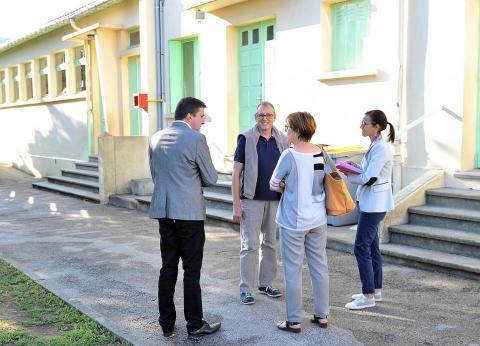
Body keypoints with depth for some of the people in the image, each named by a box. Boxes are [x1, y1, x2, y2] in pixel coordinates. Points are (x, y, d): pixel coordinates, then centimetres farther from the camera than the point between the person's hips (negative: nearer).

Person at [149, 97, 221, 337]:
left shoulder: (156, 138, 9)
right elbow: (211, 179, -5)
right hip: (189, 212, -6)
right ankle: (194, 324, 12)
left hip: (163, 210, 6)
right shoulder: (196, 139, -10)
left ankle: (167, 324, 19)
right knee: (191, 270, 3)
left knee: (168, 268, 12)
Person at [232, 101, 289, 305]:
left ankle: (266, 284, 26)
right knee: (250, 245, -3)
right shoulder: (246, 139, -6)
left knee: (271, 243, 13)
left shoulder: (282, 140, 6)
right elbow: (236, 173, -6)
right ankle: (245, 289, 6)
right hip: (252, 200, -4)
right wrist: (236, 205, -11)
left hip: (275, 200, 4)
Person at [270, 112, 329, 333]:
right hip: (318, 219, 6)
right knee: (320, 267, 14)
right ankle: (322, 315, 26)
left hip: (294, 222, -6)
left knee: (293, 271, 5)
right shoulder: (321, 153, 0)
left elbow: (274, 185, -7)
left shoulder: (289, 156, -17)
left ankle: (294, 321, 14)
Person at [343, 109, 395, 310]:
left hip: (374, 204, -10)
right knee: (371, 247, 16)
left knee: (362, 248, -6)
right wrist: (354, 169, -3)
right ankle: (376, 290, 27)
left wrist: (347, 175, -8)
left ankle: (368, 296, 2)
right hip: (368, 202, 10)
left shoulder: (381, 148, -18)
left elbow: (368, 178, -21)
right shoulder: (374, 145, 12)